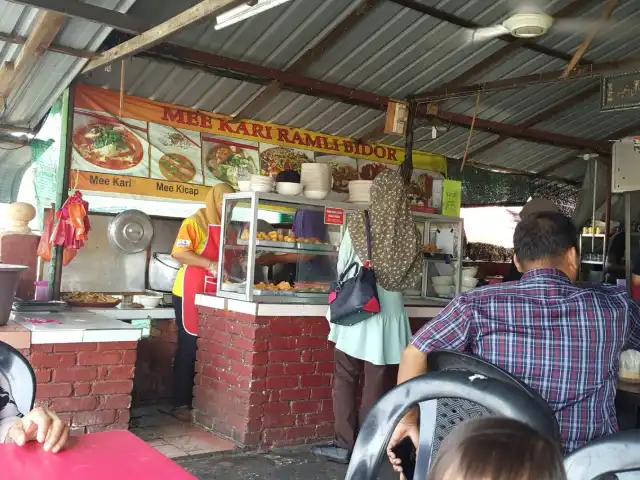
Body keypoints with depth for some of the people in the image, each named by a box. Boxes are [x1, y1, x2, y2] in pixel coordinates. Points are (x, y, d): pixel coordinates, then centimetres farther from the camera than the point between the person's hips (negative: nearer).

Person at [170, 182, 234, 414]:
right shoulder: (194, 223, -9)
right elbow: (178, 253, -19)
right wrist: (210, 264, -26)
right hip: (190, 295, -6)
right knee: (189, 349, 0)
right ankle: (181, 403, 8)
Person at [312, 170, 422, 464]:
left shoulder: (359, 223, -8)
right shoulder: (410, 231, -4)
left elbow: (342, 268, 0)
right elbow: (411, 277, 5)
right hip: (390, 312, 2)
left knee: (345, 379, 9)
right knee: (377, 383, 10)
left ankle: (344, 445, 10)